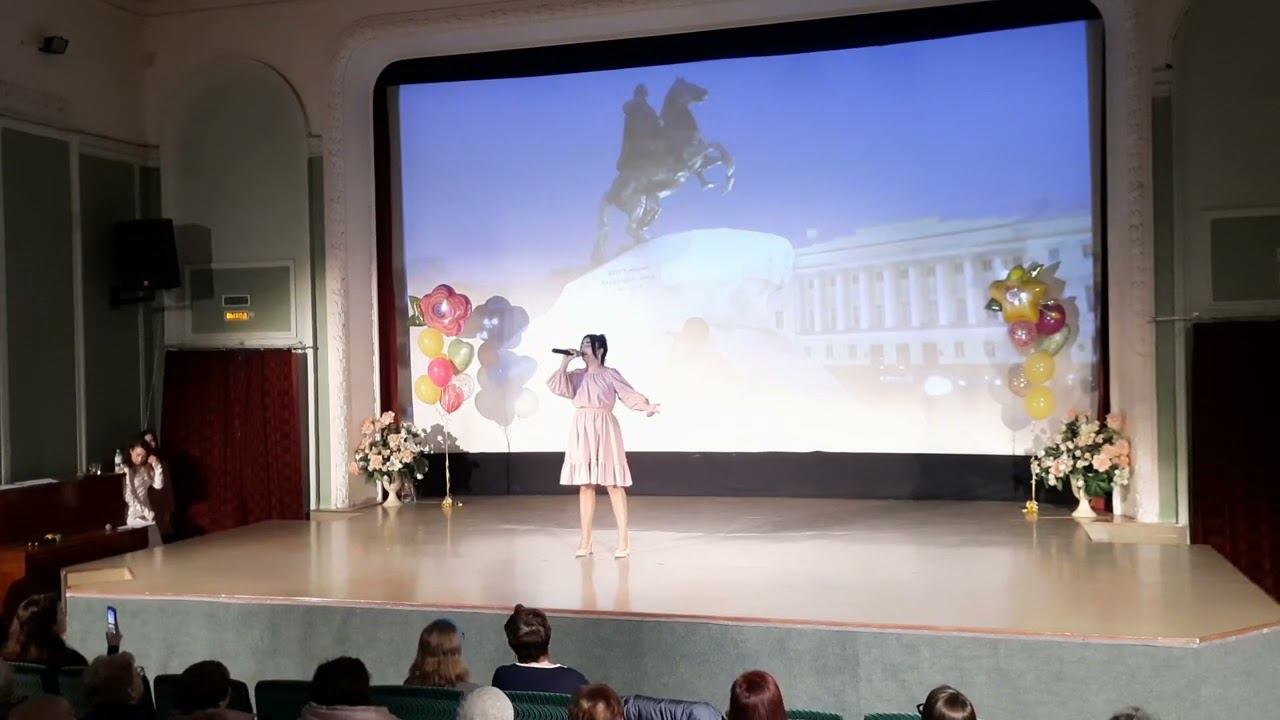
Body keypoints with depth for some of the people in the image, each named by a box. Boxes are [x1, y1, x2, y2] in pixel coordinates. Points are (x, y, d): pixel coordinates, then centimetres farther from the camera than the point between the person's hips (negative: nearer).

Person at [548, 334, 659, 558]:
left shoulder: (610, 374, 0)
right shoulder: (577, 376, 11)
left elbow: (629, 394, -7)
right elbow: (557, 387, -4)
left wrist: (647, 406, -24)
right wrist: (566, 361, -4)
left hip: (604, 430, -5)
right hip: (582, 432, 5)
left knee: (613, 484, -4)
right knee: (585, 485, 6)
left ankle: (623, 540, 1)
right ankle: (585, 542, 11)